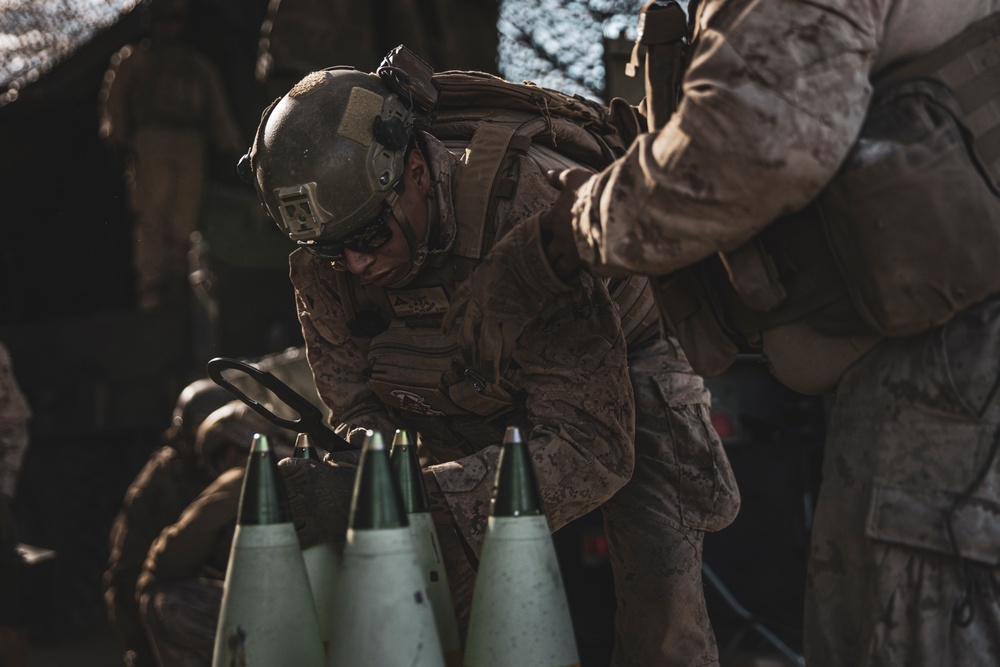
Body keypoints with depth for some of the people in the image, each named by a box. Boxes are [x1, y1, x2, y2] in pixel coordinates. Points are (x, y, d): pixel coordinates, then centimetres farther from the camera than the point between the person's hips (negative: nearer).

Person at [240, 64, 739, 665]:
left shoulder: (522, 217, -42)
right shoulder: (323, 262, -24)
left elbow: (592, 448, -44)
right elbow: (357, 406, -11)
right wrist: (361, 467, -38)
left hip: (619, 369, -4)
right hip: (467, 398, 4)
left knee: (660, 577, -21)